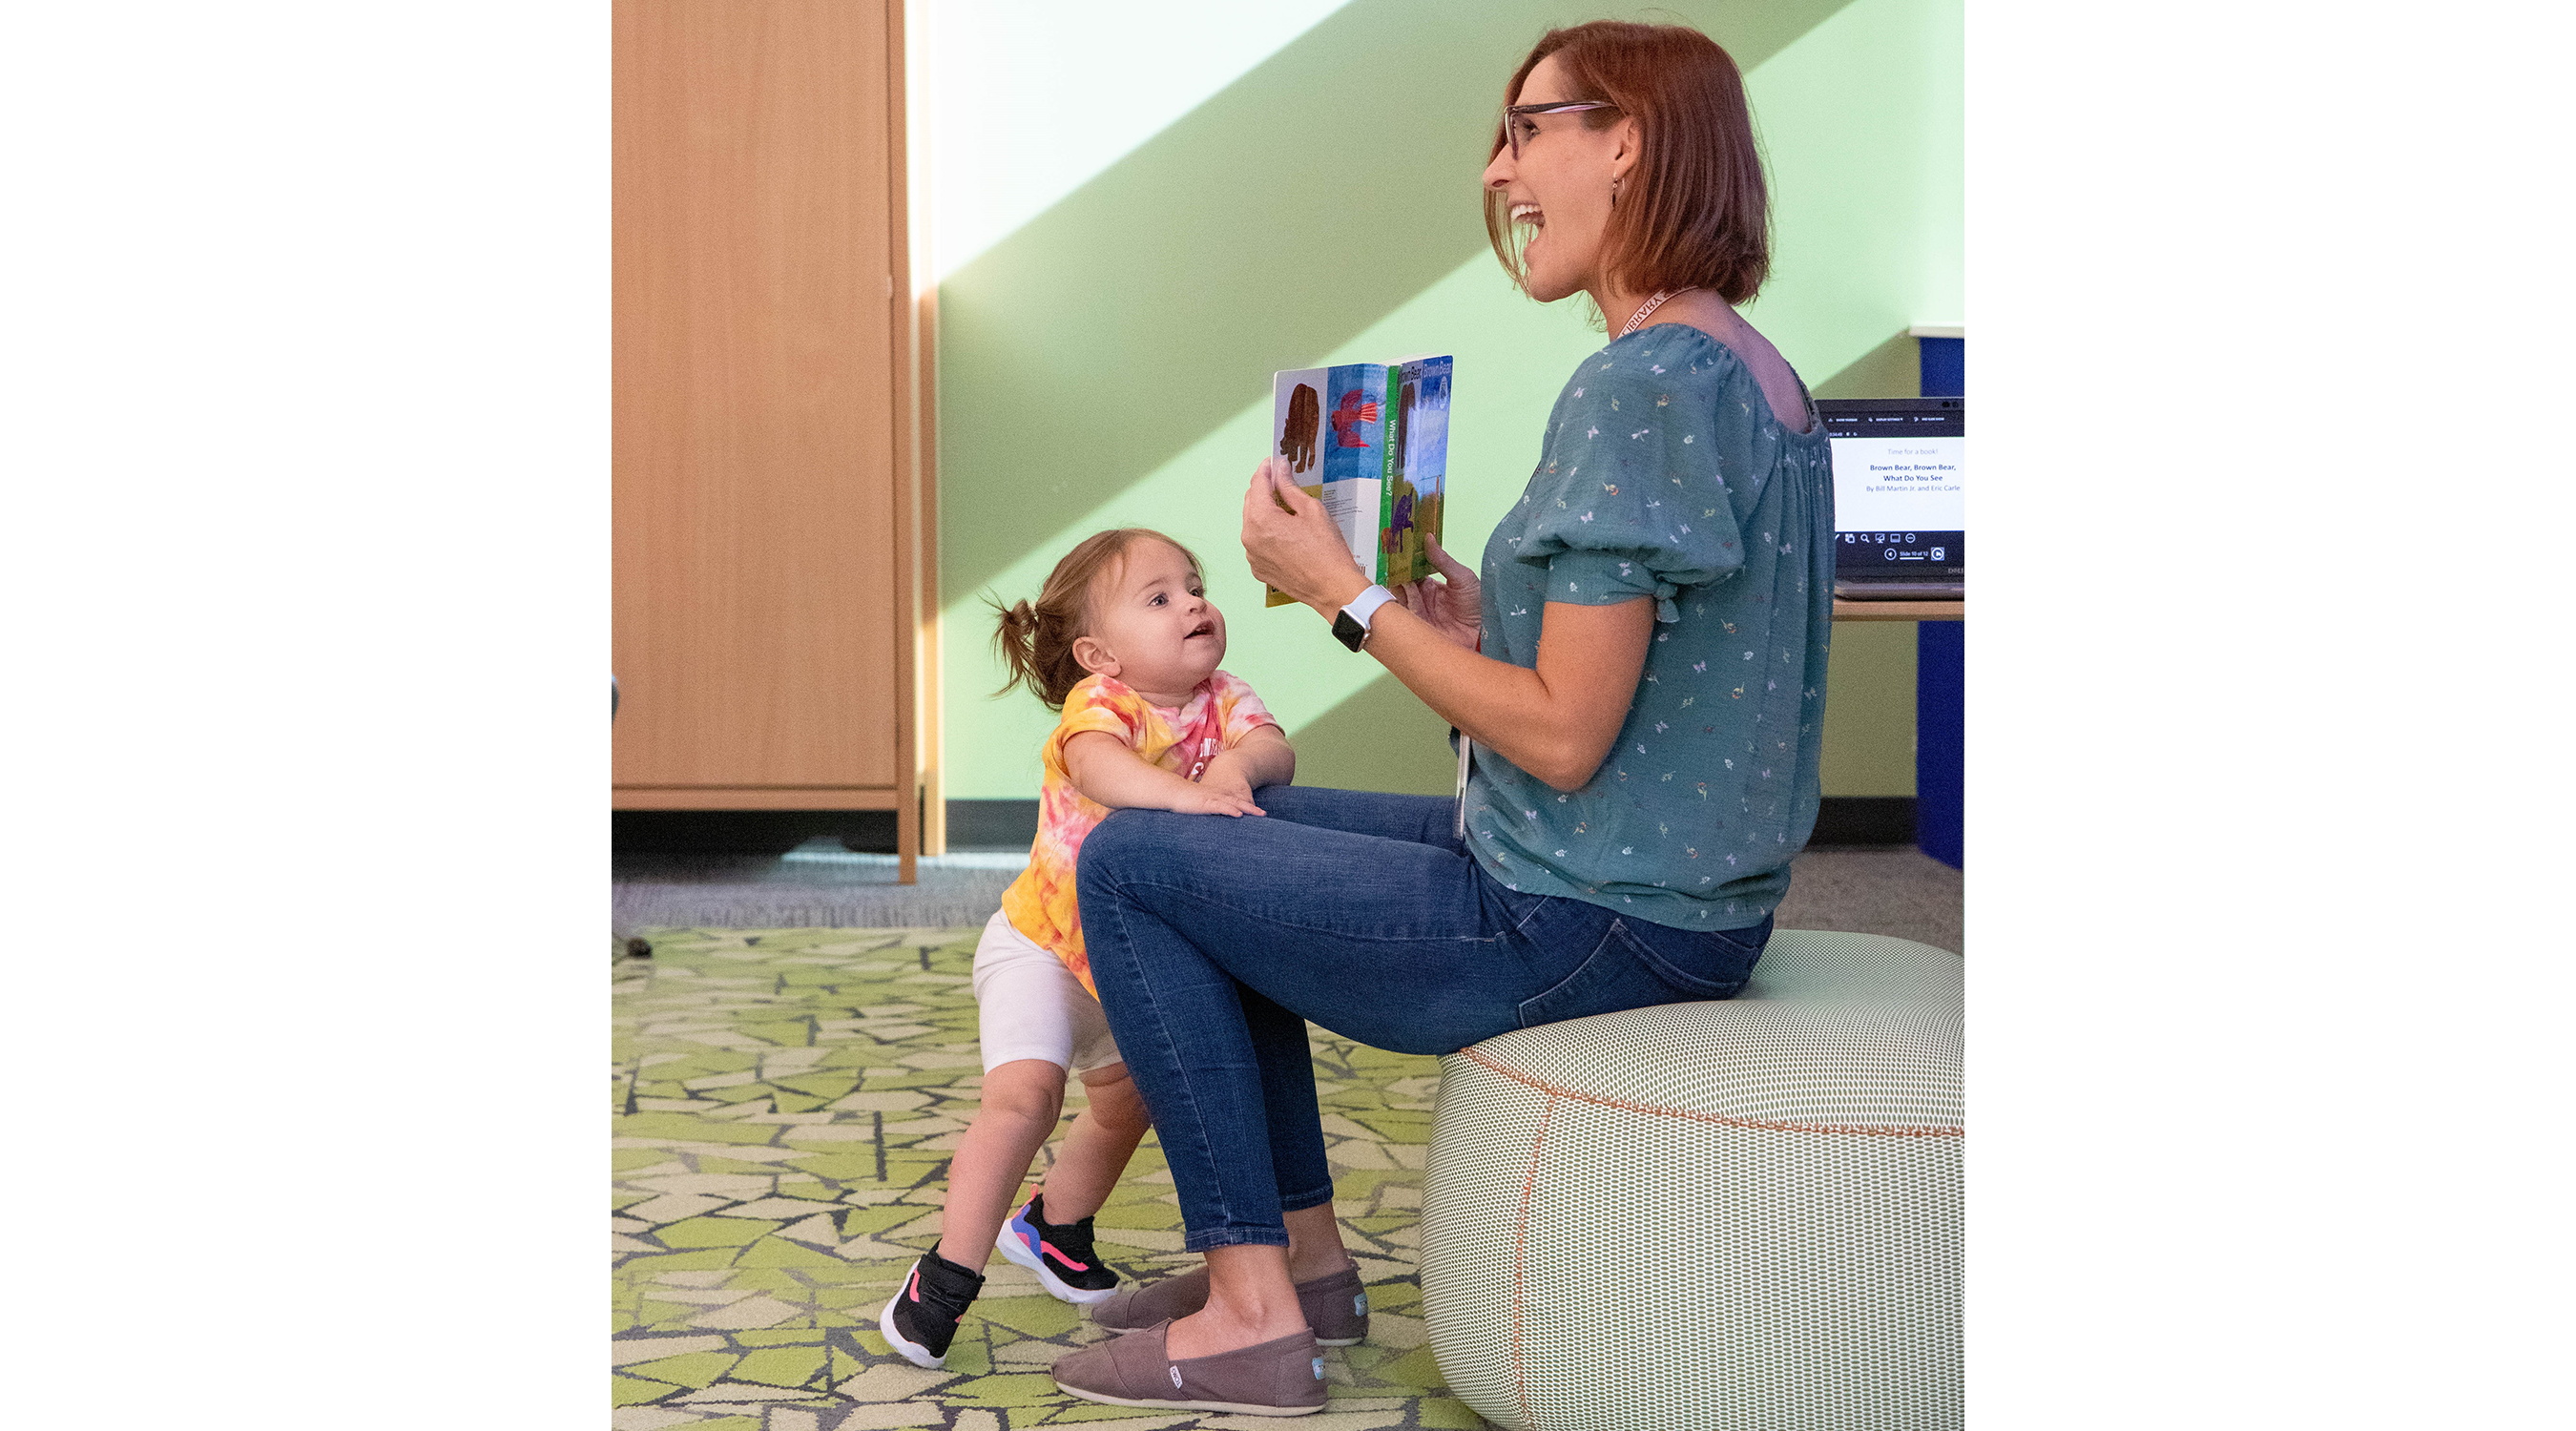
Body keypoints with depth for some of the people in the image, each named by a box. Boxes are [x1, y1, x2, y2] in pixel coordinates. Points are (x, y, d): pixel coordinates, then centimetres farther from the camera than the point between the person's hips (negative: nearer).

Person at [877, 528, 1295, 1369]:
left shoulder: (1219, 700, -9)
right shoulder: (1099, 701, -27)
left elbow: (1276, 752, -26)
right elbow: (1098, 764, -49)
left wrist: (1235, 764, -47)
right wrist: (1183, 795, -64)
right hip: (1041, 942, -7)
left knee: (1126, 1102, 21)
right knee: (1023, 1093, -23)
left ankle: (1052, 1226, 48)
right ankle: (947, 1277, -8)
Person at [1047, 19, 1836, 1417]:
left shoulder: (1639, 384, -22)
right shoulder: (1758, 372, 9)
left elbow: (1563, 739, -23)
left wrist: (1349, 594, -14)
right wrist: (1491, 622, 7)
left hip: (1586, 926, -10)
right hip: (1688, 893, 10)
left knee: (1128, 862, -1)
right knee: (1233, 826, 22)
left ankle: (1253, 1314, 4)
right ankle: (1303, 1242, 26)